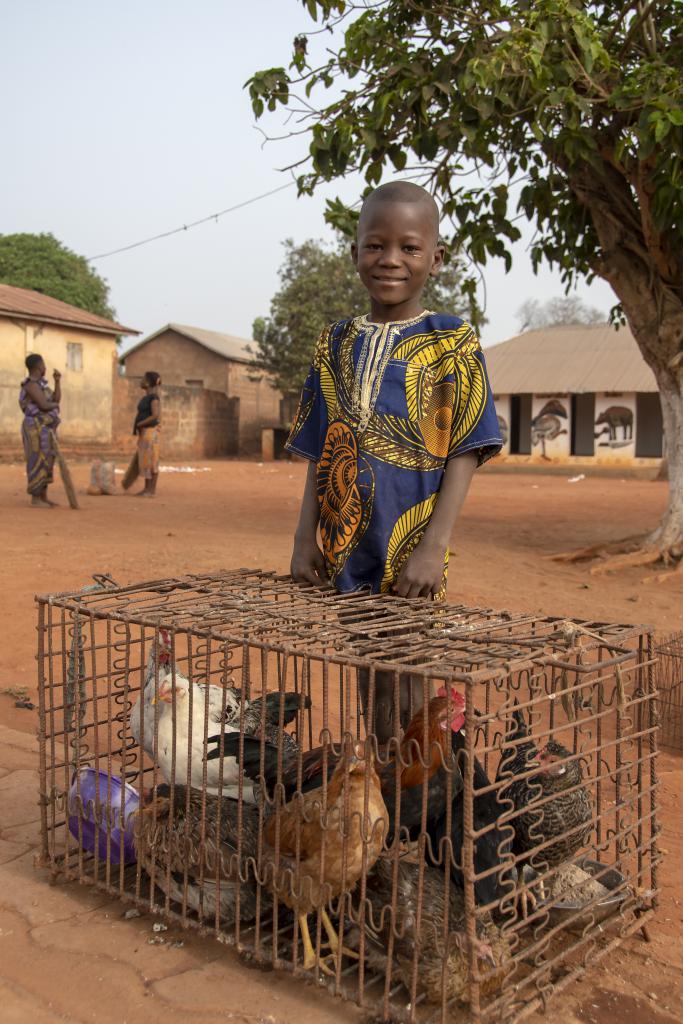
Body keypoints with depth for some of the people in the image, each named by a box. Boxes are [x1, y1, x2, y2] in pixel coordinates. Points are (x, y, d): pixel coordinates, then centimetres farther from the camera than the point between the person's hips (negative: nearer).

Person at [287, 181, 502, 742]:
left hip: (410, 555, -4)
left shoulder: (452, 342, -3)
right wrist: (305, 538, 4)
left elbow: (464, 455, -7)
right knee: (367, 684, 14)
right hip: (345, 549, 4)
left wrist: (434, 548, -16)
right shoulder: (335, 343, 9)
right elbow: (320, 453, 11)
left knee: (400, 694, -1)